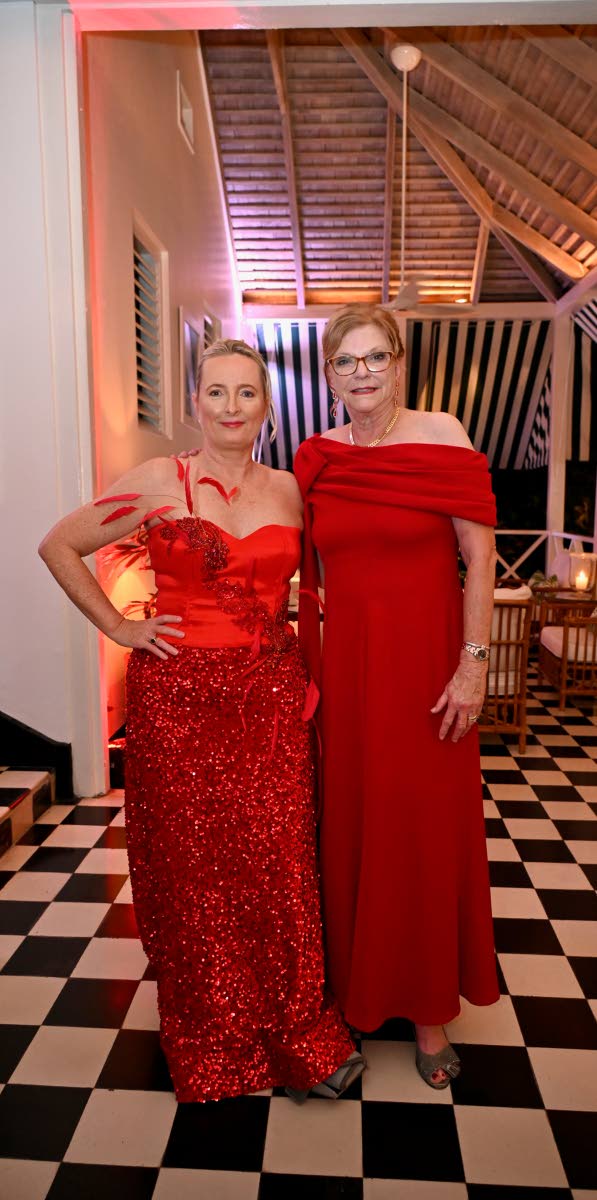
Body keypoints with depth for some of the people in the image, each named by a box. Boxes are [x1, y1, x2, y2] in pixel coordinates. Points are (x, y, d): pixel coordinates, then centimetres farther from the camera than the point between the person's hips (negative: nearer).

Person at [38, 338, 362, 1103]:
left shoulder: (289, 491, 7)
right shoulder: (159, 482, -3)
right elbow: (59, 545, 3)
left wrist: (312, 672, 6)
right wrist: (118, 627, -2)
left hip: (269, 696, 2)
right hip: (179, 696, -2)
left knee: (278, 862, 5)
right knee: (194, 867, 9)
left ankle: (298, 1033, 28)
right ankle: (211, 1041, 32)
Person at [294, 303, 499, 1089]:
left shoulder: (441, 437, -5)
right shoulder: (315, 458, 5)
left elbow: (480, 557, -8)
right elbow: (315, 572, 11)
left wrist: (474, 663, -13)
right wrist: (310, 662, 8)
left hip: (427, 658, -3)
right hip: (346, 661, 3)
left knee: (428, 826, 7)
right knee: (349, 818, 12)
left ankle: (429, 1005, 28)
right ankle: (358, 983, 35)